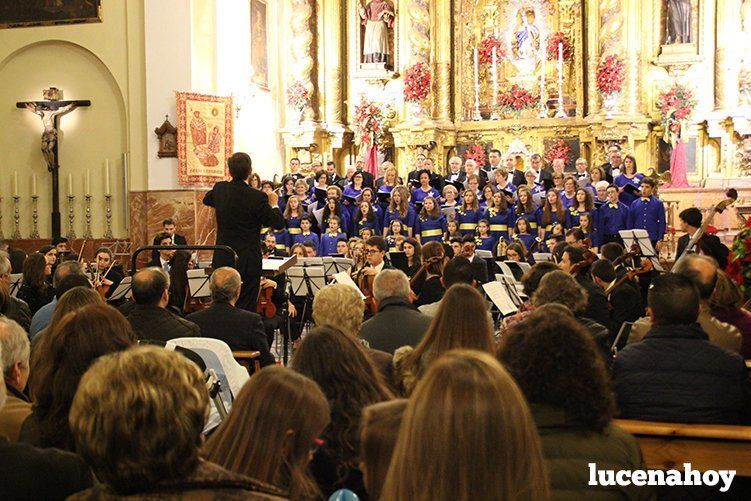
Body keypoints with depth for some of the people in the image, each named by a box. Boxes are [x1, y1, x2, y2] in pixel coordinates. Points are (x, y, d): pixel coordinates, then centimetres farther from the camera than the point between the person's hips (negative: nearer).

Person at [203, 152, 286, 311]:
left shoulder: (220, 189, -1)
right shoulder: (258, 197, -18)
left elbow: (206, 200, 23)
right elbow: (279, 223, -12)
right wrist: (274, 204, 4)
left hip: (222, 260, 4)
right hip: (248, 262, -4)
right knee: (245, 308, 1)